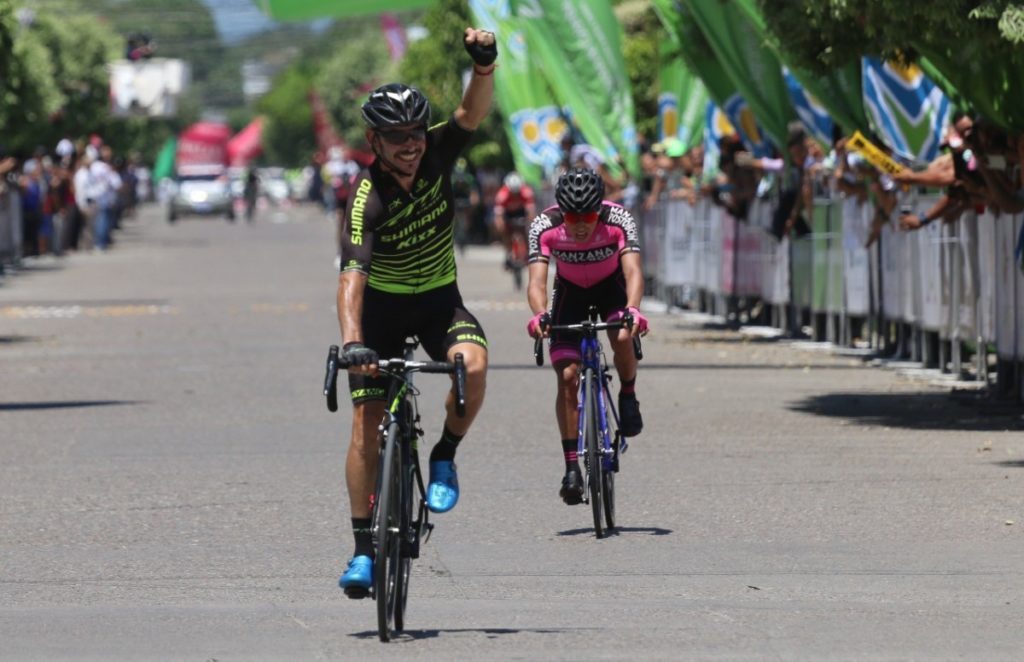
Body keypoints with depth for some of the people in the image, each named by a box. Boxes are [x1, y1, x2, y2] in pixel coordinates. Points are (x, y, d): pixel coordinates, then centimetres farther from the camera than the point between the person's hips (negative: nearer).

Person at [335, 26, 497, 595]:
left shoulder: (436, 156, -14)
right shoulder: (367, 198, -26)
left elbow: (473, 114, -28)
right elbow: (352, 275, -36)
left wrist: (484, 64, -48)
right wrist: (352, 342, -50)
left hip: (439, 299, 2)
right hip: (382, 308, -2)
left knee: (474, 363, -30)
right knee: (367, 421, -11)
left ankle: (445, 459, -5)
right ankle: (364, 549, -2)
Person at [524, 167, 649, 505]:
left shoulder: (618, 220, -31)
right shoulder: (545, 226, -29)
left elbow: (633, 271, -40)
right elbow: (537, 280, -36)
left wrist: (632, 310, -60)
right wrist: (540, 315, -57)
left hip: (611, 287, -1)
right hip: (570, 292, 1)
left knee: (623, 337, -32)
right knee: (567, 376, -13)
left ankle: (628, 398, -1)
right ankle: (571, 467, -9)